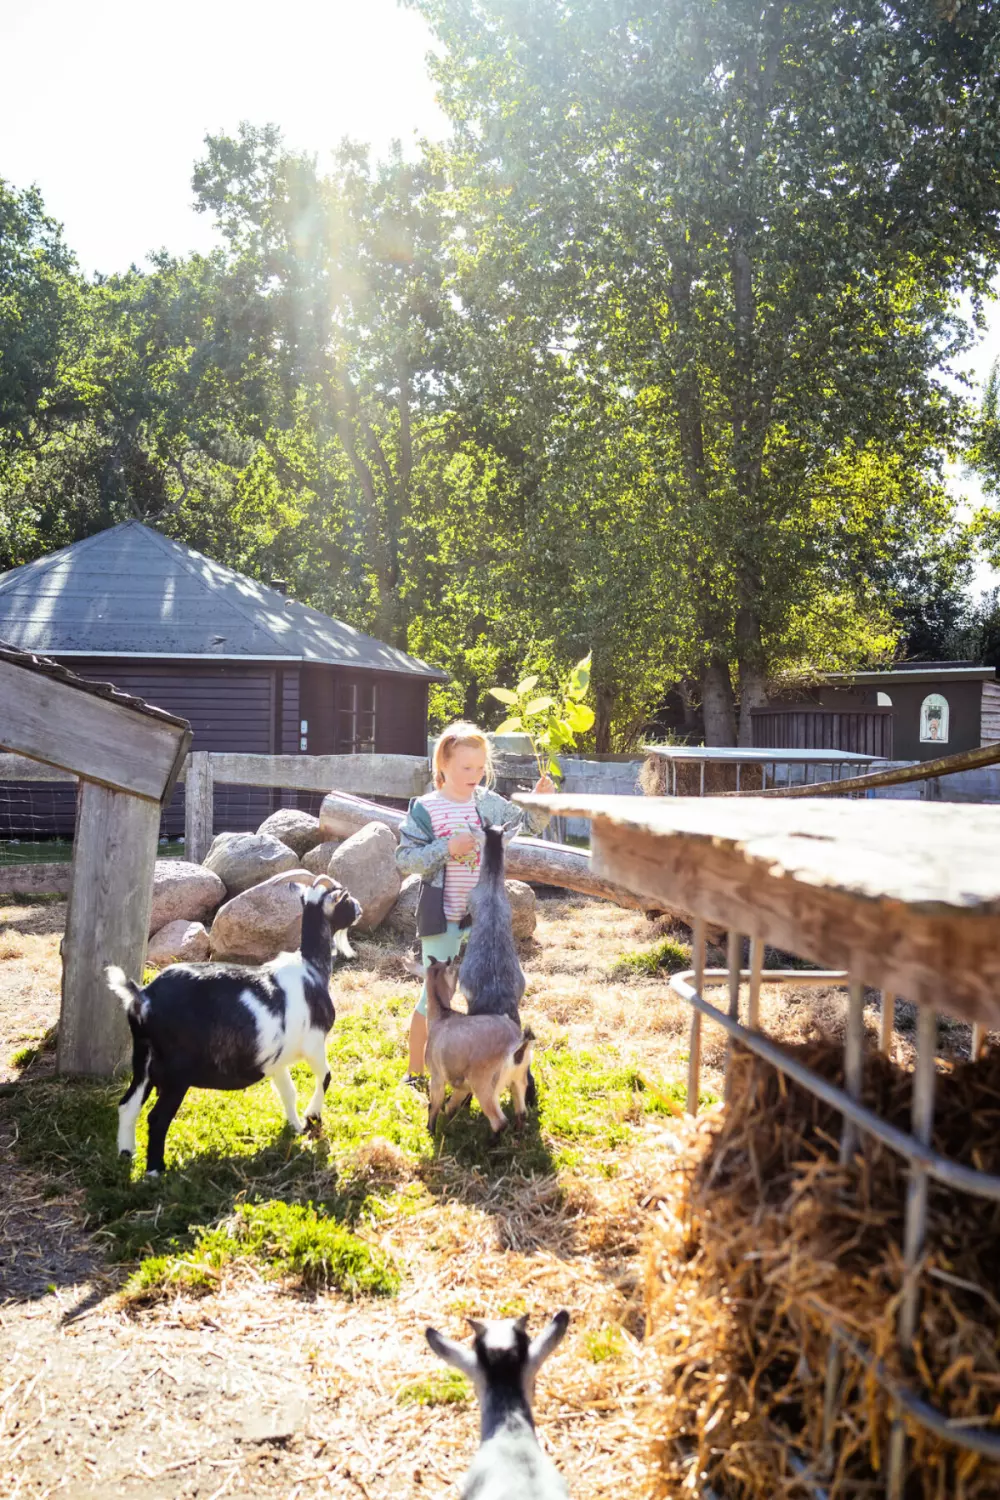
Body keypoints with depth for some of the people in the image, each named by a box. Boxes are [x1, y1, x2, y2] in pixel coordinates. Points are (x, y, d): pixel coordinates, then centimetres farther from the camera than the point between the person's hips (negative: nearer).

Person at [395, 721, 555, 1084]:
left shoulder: (489, 803, 1)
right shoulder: (425, 809, -10)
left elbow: (529, 824, 5)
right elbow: (405, 859, -13)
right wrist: (446, 849, -23)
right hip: (442, 917, -4)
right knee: (435, 995, 3)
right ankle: (415, 1073, 18)